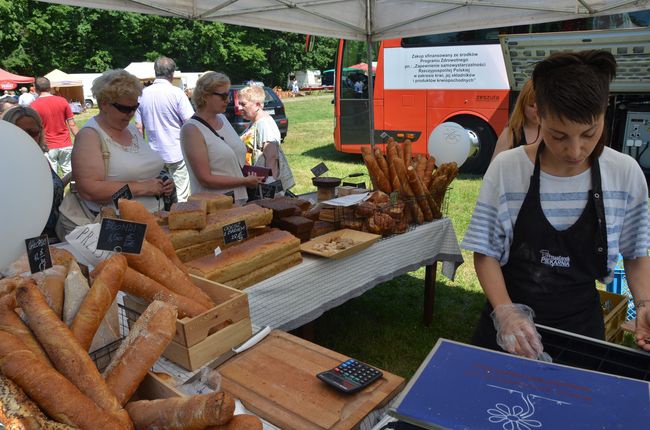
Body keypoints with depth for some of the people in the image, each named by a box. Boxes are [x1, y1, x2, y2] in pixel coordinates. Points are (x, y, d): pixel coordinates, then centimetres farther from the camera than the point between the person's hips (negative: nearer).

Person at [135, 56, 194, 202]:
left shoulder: (143, 94, 4)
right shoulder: (176, 93, -10)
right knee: (181, 197, 2)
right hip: (177, 154, -5)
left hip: (155, 155, 5)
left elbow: (139, 127, 8)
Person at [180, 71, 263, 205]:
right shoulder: (191, 130, -14)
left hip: (240, 199, 7)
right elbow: (205, 179, -18)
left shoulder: (222, 118, 9)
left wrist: (252, 173, 3)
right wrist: (246, 181, -16)